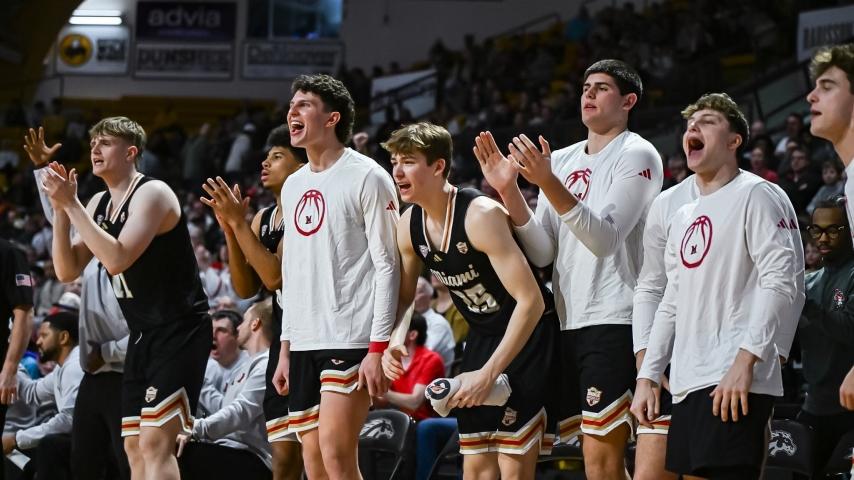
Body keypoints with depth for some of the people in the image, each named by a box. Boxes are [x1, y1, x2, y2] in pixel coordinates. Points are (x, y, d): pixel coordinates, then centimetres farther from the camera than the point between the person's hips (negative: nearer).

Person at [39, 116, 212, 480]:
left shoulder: (151, 194, -14)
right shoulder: (100, 203, 12)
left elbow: (117, 259, -27)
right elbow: (67, 270, 7)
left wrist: (71, 204, -24)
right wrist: (60, 209, -5)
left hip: (179, 331, -9)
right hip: (144, 335, 9)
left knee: (155, 443, -18)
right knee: (135, 446, 9)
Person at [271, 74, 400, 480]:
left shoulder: (367, 178, -6)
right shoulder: (293, 186, 17)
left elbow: (386, 268, -10)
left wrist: (378, 349, -16)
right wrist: (285, 350, 17)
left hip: (351, 340, -8)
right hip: (303, 342, 8)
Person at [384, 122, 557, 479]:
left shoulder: (481, 216, -25)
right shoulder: (409, 226, -1)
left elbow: (530, 301, -28)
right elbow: (403, 298, 16)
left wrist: (489, 373, -30)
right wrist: (388, 345, -5)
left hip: (528, 337, -8)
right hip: (482, 338, 8)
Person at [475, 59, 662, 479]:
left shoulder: (637, 155, -4)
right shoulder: (561, 160, 16)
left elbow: (605, 238, -17)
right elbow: (542, 253, 10)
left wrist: (548, 183, -26)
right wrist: (508, 190, -3)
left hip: (612, 322, -8)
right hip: (566, 322, 8)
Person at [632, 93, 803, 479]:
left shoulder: (754, 195, -2)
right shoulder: (684, 217, 24)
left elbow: (782, 281, -12)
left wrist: (745, 359, -21)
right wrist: (647, 376, 17)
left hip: (735, 381, -9)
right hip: (687, 385, 9)